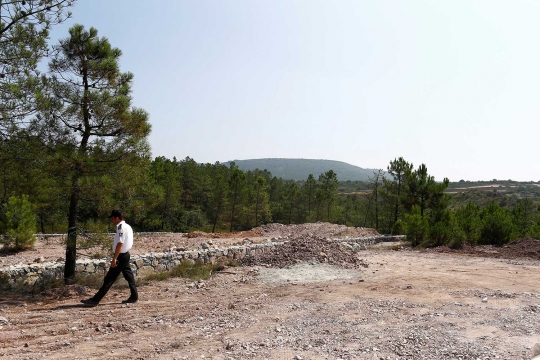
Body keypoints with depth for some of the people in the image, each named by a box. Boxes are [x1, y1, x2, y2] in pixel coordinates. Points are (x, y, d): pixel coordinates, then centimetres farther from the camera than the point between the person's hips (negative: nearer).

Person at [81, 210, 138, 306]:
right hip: (125, 255, 10)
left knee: (109, 279, -7)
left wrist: (114, 259, -23)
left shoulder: (121, 227, -16)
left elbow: (120, 244, -23)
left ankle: (95, 300, -4)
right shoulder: (128, 227, 13)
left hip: (120, 256, -10)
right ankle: (134, 296, 16)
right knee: (129, 276, 12)